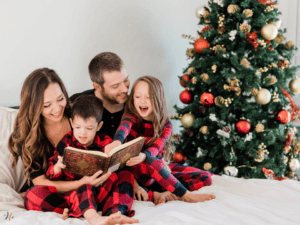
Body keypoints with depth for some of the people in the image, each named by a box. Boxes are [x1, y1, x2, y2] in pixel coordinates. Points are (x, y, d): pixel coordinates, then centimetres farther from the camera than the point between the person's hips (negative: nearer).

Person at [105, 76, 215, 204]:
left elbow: (156, 147, -20)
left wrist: (144, 155, -44)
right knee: (152, 162, -39)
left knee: (205, 178, -8)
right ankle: (186, 196, -29)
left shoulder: (165, 125, -1)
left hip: (160, 169, 4)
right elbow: (124, 126, -30)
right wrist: (117, 141, -55)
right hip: (137, 171, -3)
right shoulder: (132, 116, -5)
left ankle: (165, 193, -25)